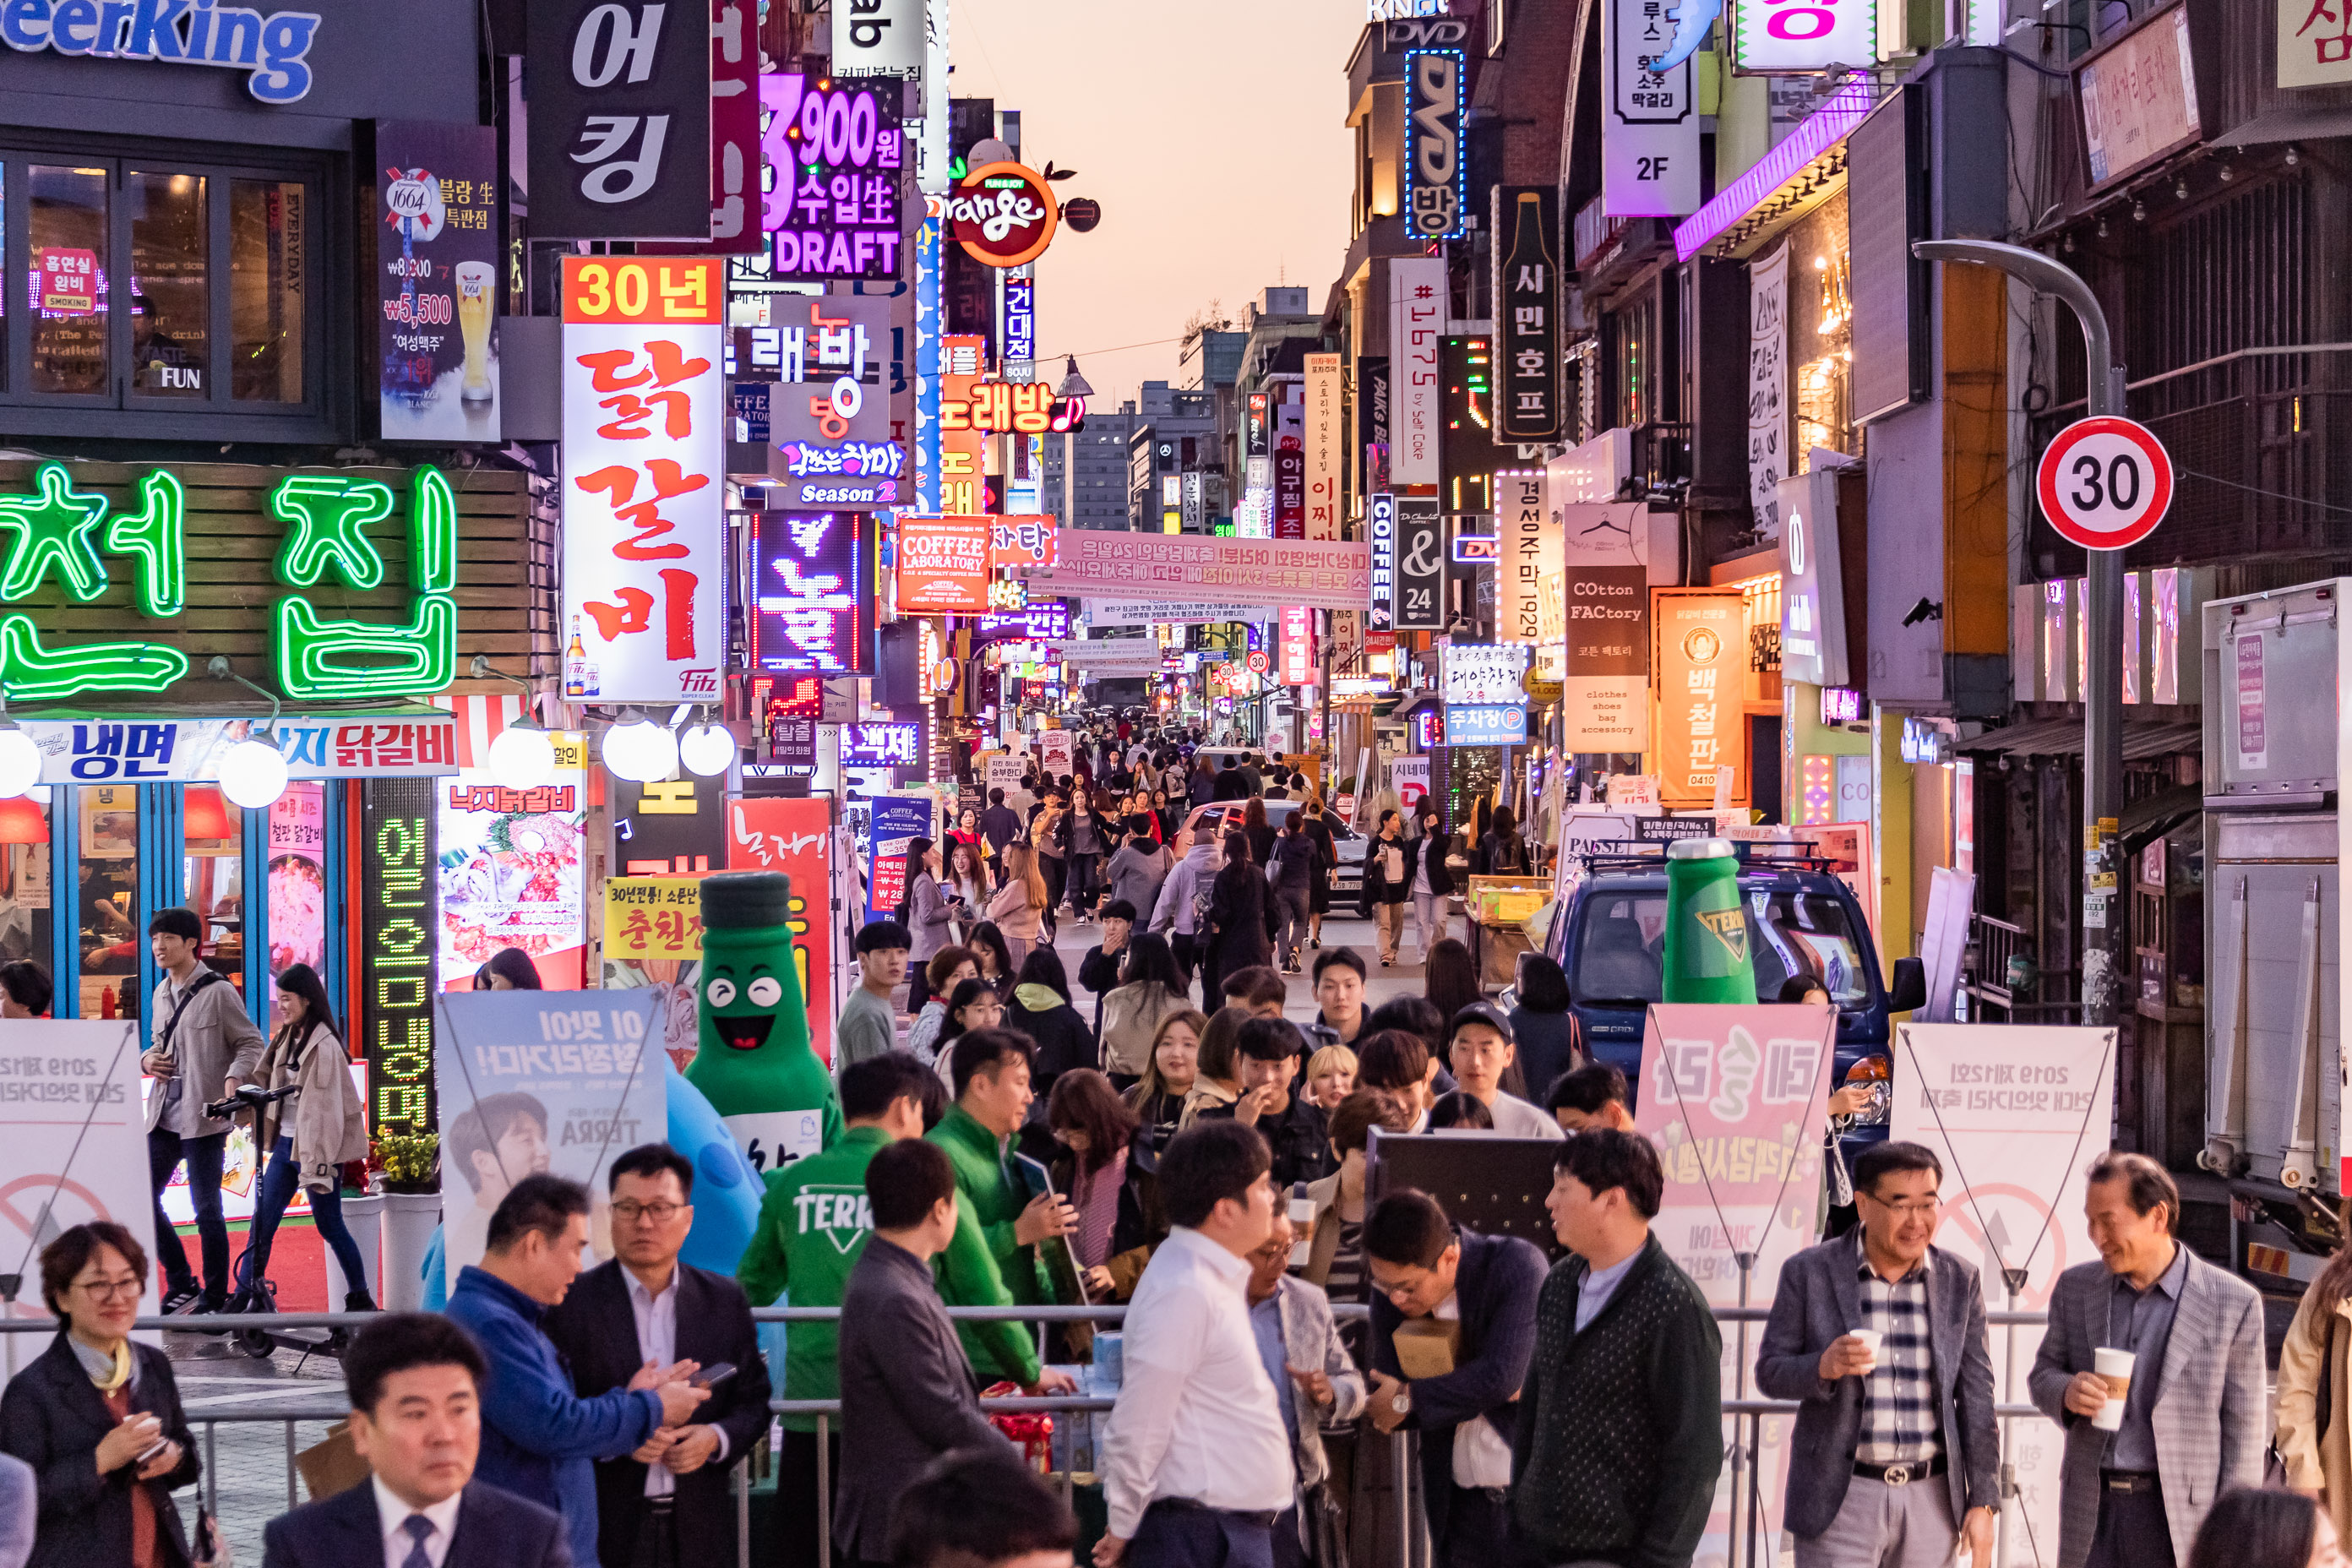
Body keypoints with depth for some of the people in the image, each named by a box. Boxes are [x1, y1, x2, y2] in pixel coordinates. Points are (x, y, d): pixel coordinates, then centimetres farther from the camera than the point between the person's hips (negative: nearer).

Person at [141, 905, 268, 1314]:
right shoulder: (162, 993, 14)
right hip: (163, 1117, 7)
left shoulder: (218, 992, -8)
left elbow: (252, 1044, -6)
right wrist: (148, 1059, 4)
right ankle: (180, 1286, 19)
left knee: (206, 1210, -2)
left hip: (203, 1119, -7)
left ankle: (214, 1300, 8)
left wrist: (233, 1080, -23)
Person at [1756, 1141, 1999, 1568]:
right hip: (1841, 1499, -3)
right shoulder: (1809, 1272, -3)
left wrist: (1983, 1502, 2)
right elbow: (1769, 1372, 0)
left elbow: (1976, 1396, 6)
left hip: (1931, 1500, 3)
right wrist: (1824, 1367, -22)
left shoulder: (1960, 1280, 4)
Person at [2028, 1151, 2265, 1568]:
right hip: (2091, 1513, 4)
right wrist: (2067, 1392, -9)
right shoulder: (2075, 1287, 7)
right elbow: (2043, 1373, 16)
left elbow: (2243, 1429, -2)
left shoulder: (2234, 1303, -4)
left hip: (2178, 1516, -3)